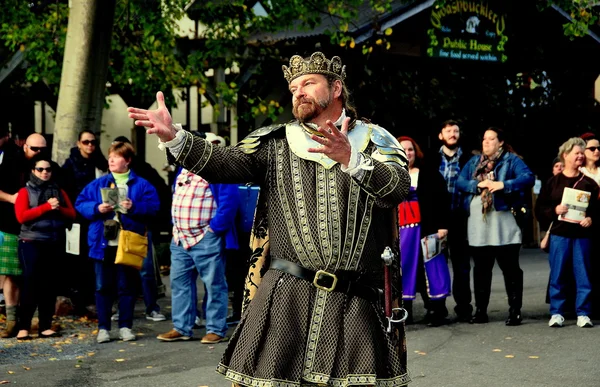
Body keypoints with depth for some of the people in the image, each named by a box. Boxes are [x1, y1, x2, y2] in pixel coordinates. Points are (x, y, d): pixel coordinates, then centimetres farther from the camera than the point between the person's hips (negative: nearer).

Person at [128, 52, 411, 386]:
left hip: (356, 302, -1)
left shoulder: (376, 141, 9)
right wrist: (174, 137, -18)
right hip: (284, 296, 1)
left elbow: (399, 188, -9)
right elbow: (225, 163, -2)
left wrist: (351, 159, -26)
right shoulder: (275, 143, 13)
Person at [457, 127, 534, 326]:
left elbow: (528, 177, -12)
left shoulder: (511, 160, 2)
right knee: (481, 269, 11)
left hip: (503, 225, -5)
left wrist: (504, 185, -23)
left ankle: (515, 311, 2)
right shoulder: (474, 162, 17)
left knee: (510, 268, -2)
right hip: (477, 224, 5)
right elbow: (459, 182, 6)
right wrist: (478, 184, -11)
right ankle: (480, 311, 18)